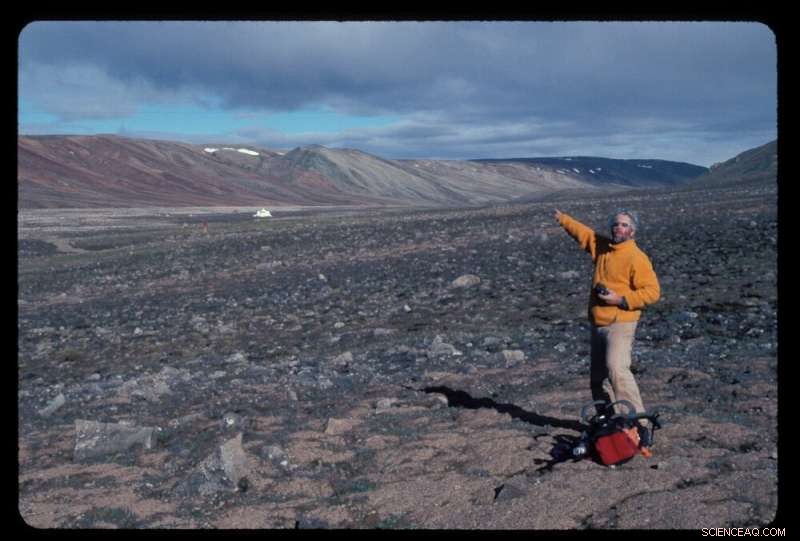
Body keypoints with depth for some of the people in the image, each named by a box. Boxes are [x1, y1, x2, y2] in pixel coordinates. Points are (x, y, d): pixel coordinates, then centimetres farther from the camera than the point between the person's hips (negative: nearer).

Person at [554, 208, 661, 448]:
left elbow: (652, 291, -15)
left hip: (620, 324, -8)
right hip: (598, 324, 8)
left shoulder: (636, 258, -11)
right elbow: (583, 232, 29)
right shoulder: (602, 247, 11)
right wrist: (562, 219, 37)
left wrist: (620, 300, -19)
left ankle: (640, 423, -24)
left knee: (617, 369, -25)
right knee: (598, 377, 12)